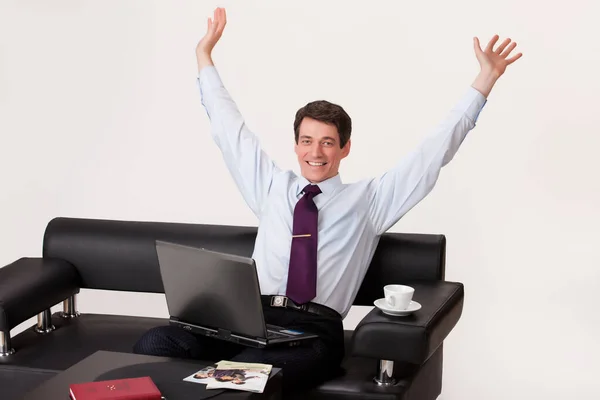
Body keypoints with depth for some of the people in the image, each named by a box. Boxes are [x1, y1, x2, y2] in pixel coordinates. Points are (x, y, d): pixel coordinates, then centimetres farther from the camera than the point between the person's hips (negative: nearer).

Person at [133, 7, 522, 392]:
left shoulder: (367, 200, 14)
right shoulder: (272, 187, 23)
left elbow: (434, 151, 13)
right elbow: (229, 128, 31)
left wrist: (485, 80, 11)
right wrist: (205, 55, 36)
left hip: (316, 329, -3)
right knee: (155, 344, -25)